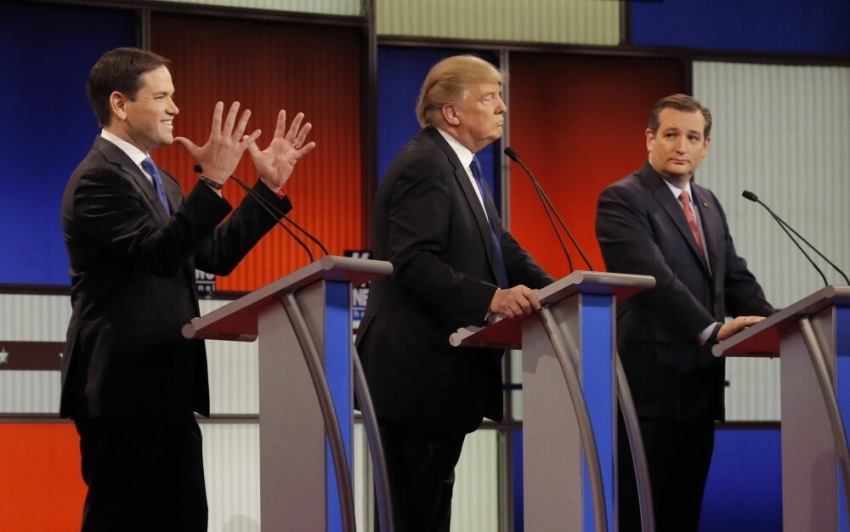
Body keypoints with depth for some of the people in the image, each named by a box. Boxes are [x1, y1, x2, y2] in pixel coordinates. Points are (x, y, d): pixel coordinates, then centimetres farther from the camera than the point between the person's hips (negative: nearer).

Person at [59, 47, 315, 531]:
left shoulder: (156, 179, 18)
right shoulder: (99, 178, -13)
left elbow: (216, 255, 13)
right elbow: (158, 253, -25)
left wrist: (271, 187, 9)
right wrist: (212, 181, -30)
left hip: (167, 388, 10)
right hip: (124, 389, -10)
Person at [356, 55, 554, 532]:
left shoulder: (458, 168, 17)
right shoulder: (425, 165, -15)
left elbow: (502, 247, 15)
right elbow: (413, 262, -26)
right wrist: (490, 299, -34)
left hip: (439, 371, 11)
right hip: (418, 373, -11)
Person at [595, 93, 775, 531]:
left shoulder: (708, 204, 18)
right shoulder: (622, 200, -8)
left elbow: (736, 279, 15)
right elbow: (654, 277, -20)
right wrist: (712, 328, -29)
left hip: (699, 385, 8)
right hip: (651, 384, -8)